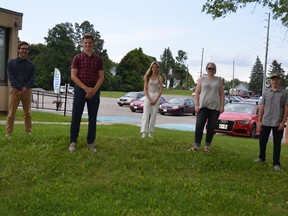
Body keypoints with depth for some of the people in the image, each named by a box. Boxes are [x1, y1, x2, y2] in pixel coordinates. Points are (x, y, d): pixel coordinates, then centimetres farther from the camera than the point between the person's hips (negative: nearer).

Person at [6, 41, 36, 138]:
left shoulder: (31, 65, 13)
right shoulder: (11, 63, 8)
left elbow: (32, 79, 3)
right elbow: (11, 77, -2)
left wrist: (25, 88, -15)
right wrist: (20, 88, -14)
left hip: (27, 91, 2)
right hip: (15, 90, -2)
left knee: (28, 113, 3)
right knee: (11, 113, -5)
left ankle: (28, 132, 8)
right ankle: (8, 133, -2)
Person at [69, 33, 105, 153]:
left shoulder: (98, 60, 9)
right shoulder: (77, 58, 3)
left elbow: (101, 77, 6)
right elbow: (73, 76, -4)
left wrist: (94, 90, -11)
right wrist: (85, 88, -14)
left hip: (94, 91, 2)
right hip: (80, 89, -2)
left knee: (92, 118, 5)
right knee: (76, 117, -1)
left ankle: (91, 143, 12)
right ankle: (73, 142, 7)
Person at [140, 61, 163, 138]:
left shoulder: (159, 78, 3)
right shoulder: (147, 77, 4)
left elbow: (161, 90, 0)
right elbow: (145, 89, 0)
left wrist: (155, 100, -9)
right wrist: (149, 99, -10)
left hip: (156, 97, 0)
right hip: (148, 96, 0)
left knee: (153, 115, 0)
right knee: (146, 114, -9)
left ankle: (151, 132, 7)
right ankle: (144, 132, -14)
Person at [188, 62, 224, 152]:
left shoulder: (219, 80, 11)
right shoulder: (202, 79, 9)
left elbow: (222, 94, 9)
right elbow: (197, 93, 6)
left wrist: (222, 106, 0)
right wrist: (196, 105, -4)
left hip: (215, 107, 1)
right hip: (203, 106, -1)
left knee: (211, 127, 3)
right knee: (199, 126, -8)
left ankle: (207, 145, 13)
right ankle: (197, 145, -1)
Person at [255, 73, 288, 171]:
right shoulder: (266, 93, 8)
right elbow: (262, 107, 9)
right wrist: (259, 121, 4)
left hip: (278, 123, -3)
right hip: (265, 122, 3)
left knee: (277, 143, 2)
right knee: (262, 140, 11)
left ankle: (276, 163, 8)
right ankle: (261, 158, 29)